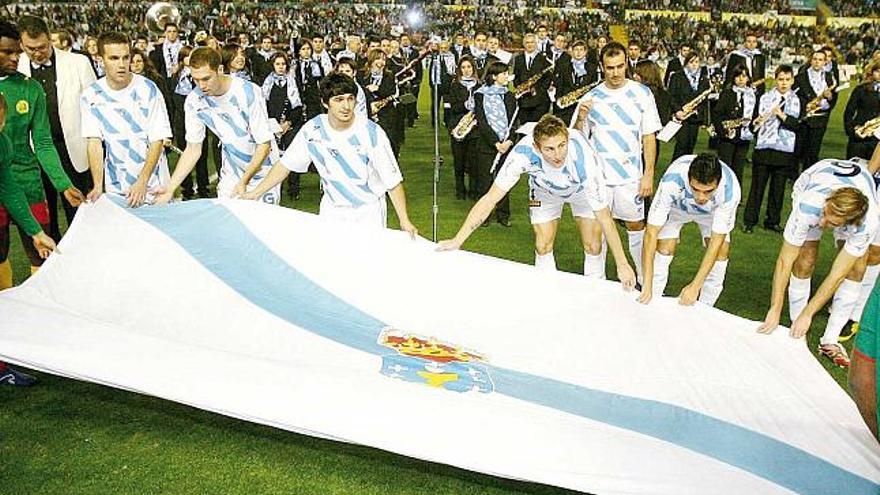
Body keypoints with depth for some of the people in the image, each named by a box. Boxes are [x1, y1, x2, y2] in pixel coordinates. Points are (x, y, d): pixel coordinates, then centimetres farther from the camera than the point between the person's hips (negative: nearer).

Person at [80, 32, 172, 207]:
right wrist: (98, 186, -17)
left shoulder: (148, 89, -9)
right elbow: (94, 142, -4)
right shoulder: (91, 96, -3)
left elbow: (158, 140, -9)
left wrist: (142, 182, -19)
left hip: (152, 185, -1)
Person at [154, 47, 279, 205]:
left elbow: (264, 144, -19)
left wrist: (244, 182, -28)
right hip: (231, 174, 4)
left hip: (261, 171, -3)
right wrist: (170, 188, -12)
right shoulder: (194, 101, -10)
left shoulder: (249, 93, -23)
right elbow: (193, 150, -3)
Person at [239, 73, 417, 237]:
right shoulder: (313, 130, -10)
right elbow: (286, 164, 1)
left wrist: (405, 221, -22)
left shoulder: (372, 133, -19)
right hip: (332, 208, 3)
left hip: (368, 211, -2)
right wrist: (255, 193, -1)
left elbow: (393, 180, -17)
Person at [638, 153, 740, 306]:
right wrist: (647, 285, -43)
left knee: (722, 250, -15)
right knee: (664, 248, -18)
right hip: (676, 206, -1)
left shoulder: (730, 190, -40)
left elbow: (716, 242, -34)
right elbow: (651, 233, -40)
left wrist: (695, 286, -38)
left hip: (713, 212, 1)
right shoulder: (671, 181, -44)